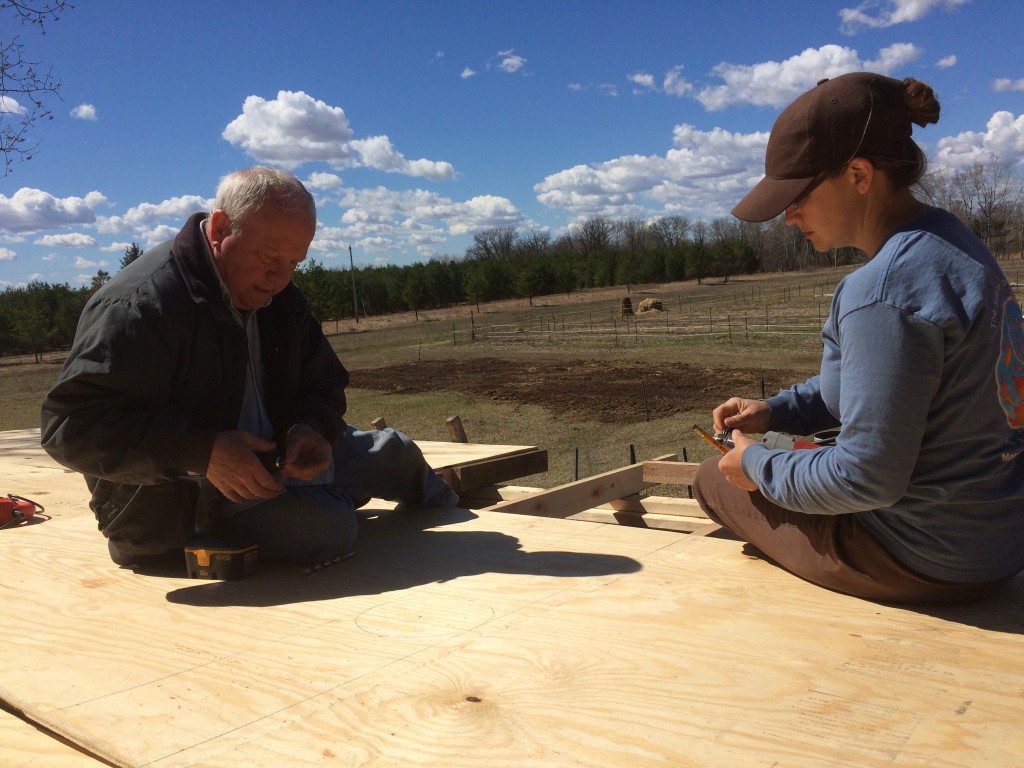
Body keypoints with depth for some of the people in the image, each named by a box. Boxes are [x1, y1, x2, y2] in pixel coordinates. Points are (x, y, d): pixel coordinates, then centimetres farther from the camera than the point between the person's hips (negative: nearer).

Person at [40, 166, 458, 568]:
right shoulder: (139, 305, -27)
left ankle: (452, 513, 48)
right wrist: (202, 453, -38)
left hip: (264, 459, 9)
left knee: (394, 452, 12)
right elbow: (70, 424, -32)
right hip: (176, 501, -8)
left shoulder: (277, 293, 2)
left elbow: (324, 384, 9)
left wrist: (309, 428, -17)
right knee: (326, 525, -29)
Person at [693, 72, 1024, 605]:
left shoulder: (882, 292, -29)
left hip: (929, 564, -9)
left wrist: (759, 466, -11)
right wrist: (776, 410, 6)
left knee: (713, 480, 8)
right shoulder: (950, 242, 2)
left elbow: (867, 478, -27)